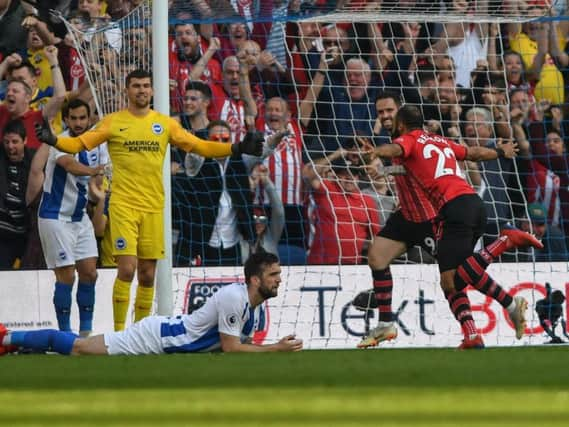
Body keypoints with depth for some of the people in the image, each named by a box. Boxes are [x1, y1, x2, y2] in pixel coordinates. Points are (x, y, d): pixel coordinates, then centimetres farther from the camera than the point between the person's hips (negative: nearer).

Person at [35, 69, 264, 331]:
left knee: (148, 275, 6)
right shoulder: (113, 122, 3)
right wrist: (52, 140, -19)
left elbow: (199, 146, 12)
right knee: (127, 268, -14)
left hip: (153, 207, 3)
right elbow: (80, 143, 0)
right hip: (123, 205, -3)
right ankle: (118, 331, -8)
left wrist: (237, 149, 3)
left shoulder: (165, 124, 10)